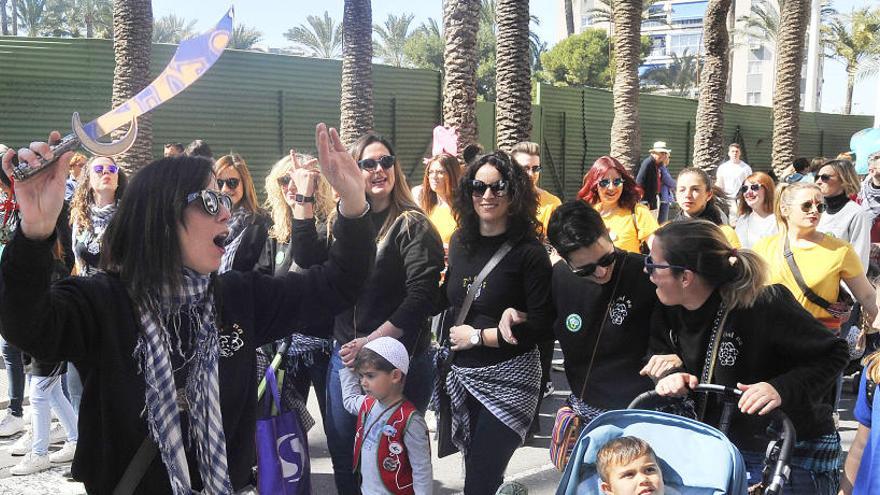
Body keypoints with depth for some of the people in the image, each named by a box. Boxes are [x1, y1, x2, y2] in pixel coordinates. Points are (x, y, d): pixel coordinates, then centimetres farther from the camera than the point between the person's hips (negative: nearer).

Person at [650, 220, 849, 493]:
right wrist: (671, 375, -17)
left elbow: (833, 354, -18)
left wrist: (782, 389, -33)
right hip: (721, 450, 6)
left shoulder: (766, 306, -26)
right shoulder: (668, 313, -7)